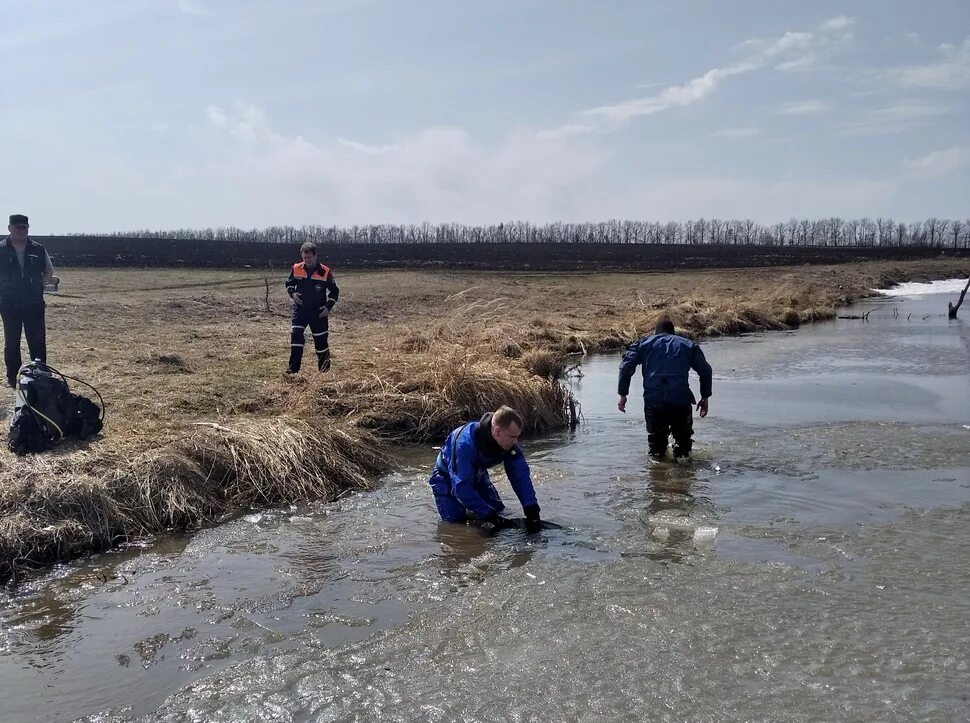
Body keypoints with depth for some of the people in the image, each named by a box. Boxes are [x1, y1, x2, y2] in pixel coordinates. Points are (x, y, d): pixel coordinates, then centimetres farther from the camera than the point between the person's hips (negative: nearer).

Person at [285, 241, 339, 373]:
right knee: (296, 334, -13)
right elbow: (289, 284, 14)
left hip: (318, 312, -2)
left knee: (321, 339, 6)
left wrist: (328, 307, -9)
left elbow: (334, 291, 1)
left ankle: (324, 366, 25)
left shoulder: (325, 272, -9)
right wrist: (293, 294, -7)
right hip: (300, 309, 2)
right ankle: (294, 366, -10)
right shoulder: (296, 269, -2)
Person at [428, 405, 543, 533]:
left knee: (498, 511, 2)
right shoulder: (465, 443, -42)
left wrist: (532, 512, -34)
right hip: (447, 478, -6)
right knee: (456, 520, -16)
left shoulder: (510, 443, -24)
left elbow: (521, 475, -23)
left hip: (477, 475, 6)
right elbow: (461, 487, -40)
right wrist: (490, 516, -41)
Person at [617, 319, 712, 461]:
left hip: (653, 400, 0)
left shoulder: (643, 343, 17)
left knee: (656, 435, 17)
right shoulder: (688, 345, 19)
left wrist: (622, 394, 6)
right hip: (681, 399, 0)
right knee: (683, 434, 19)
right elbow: (705, 370, 13)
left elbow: (626, 367, 5)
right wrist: (705, 397, 18)